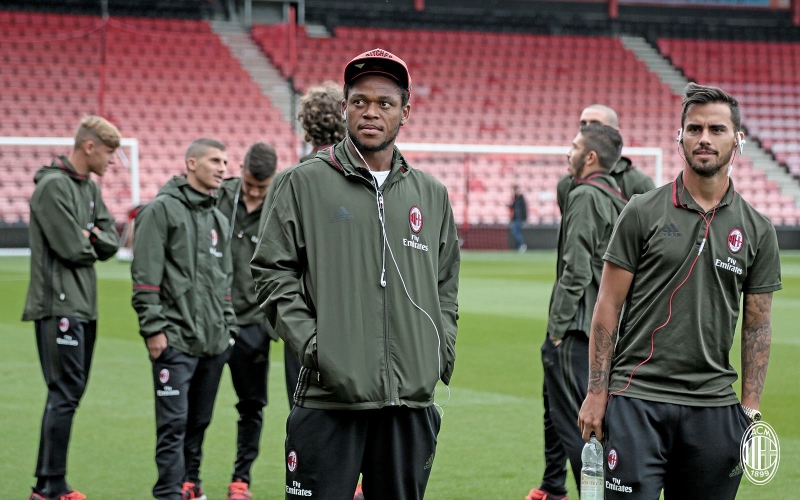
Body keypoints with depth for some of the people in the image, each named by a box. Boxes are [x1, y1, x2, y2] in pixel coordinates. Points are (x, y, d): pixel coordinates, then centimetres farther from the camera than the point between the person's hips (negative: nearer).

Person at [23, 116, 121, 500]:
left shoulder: (90, 189, 16)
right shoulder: (53, 186, -13)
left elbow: (111, 242, 11)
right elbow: (72, 248, -19)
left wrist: (91, 235, -8)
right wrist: (91, 242, 1)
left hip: (84, 306, 10)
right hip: (58, 305, -10)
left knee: (71, 391, 11)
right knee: (65, 393, -10)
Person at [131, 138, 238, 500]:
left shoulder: (219, 220, 18)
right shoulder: (162, 210, -5)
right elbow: (145, 276, -11)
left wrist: (228, 326, 17)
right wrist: (154, 328, -15)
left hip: (214, 341, 7)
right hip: (176, 339, -7)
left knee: (199, 421, 13)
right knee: (174, 422, -9)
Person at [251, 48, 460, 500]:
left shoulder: (432, 194, 14)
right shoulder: (306, 183, 2)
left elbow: (446, 286, 21)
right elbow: (273, 273, 1)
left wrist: (441, 352, 8)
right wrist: (310, 342, -9)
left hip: (412, 396, 4)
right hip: (329, 395, -4)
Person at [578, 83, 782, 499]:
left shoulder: (758, 230, 7)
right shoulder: (643, 213, 0)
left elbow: (757, 327, 10)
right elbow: (608, 308, 1)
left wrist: (750, 410, 3)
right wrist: (596, 393, -4)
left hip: (713, 407, 3)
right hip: (636, 399, -2)